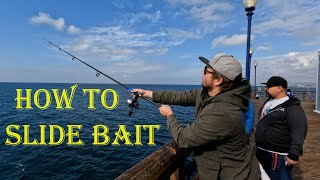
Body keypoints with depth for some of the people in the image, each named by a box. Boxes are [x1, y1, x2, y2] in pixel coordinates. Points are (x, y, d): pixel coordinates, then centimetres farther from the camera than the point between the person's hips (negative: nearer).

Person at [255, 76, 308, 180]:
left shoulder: (292, 108, -18)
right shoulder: (268, 102, 10)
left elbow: (299, 132, -23)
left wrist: (294, 154, -25)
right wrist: (258, 142, 24)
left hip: (278, 155, -9)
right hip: (260, 150, 9)